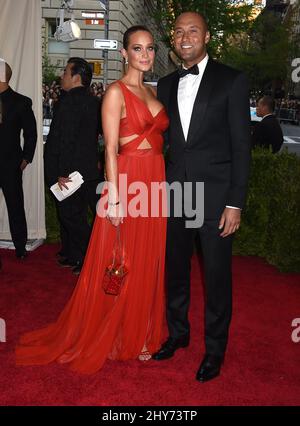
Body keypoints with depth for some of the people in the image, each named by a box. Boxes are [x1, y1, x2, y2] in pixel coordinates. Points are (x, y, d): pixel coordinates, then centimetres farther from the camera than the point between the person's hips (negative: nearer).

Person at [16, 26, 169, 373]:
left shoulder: (152, 91, 16)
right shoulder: (116, 91, -6)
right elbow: (111, 149, -12)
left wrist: (161, 183, 11)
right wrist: (115, 197, -18)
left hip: (155, 182, 8)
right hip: (128, 181, -7)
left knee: (148, 262, 14)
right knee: (120, 265, 3)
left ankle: (139, 333, 30)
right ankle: (114, 338, 21)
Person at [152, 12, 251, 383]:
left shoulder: (231, 81, -4)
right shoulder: (166, 85, 11)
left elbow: (241, 145, -7)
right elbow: (163, 138, 12)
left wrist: (235, 203, -11)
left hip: (215, 197, -4)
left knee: (216, 276, 7)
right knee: (175, 270, 16)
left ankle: (215, 348, 26)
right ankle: (178, 332, 37)